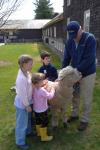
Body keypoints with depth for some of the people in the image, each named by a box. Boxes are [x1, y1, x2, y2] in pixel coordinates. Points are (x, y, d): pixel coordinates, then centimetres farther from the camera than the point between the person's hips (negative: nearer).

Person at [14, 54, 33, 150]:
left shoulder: (26, 73, -5)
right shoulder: (21, 78, -33)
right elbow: (23, 94, -26)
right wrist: (27, 106, -16)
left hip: (27, 101, 9)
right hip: (22, 104, -9)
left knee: (27, 119, 30)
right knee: (22, 123, 10)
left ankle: (27, 131, 55)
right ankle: (20, 142, 31)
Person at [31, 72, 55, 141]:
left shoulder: (34, 89, -7)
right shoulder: (42, 90, -30)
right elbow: (50, 96, -23)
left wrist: (44, 87, 2)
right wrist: (52, 90, -7)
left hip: (36, 109, 8)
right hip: (42, 110, -8)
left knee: (38, 121, 24)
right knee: (44, 123, 9)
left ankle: (39, 133, 44)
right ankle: (44, 137, 22)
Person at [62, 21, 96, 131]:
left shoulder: (90, 38, -20)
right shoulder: (69, 41, -3)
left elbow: (89, 59, -25)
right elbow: (66, 58, -2)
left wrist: (77, 70, -24)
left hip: (87, 74, -5)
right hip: (75, 73, 5)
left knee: (86, 99, 7)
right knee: (74, 96, 18)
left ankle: (84, 120, 24)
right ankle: (74, 114, 39)